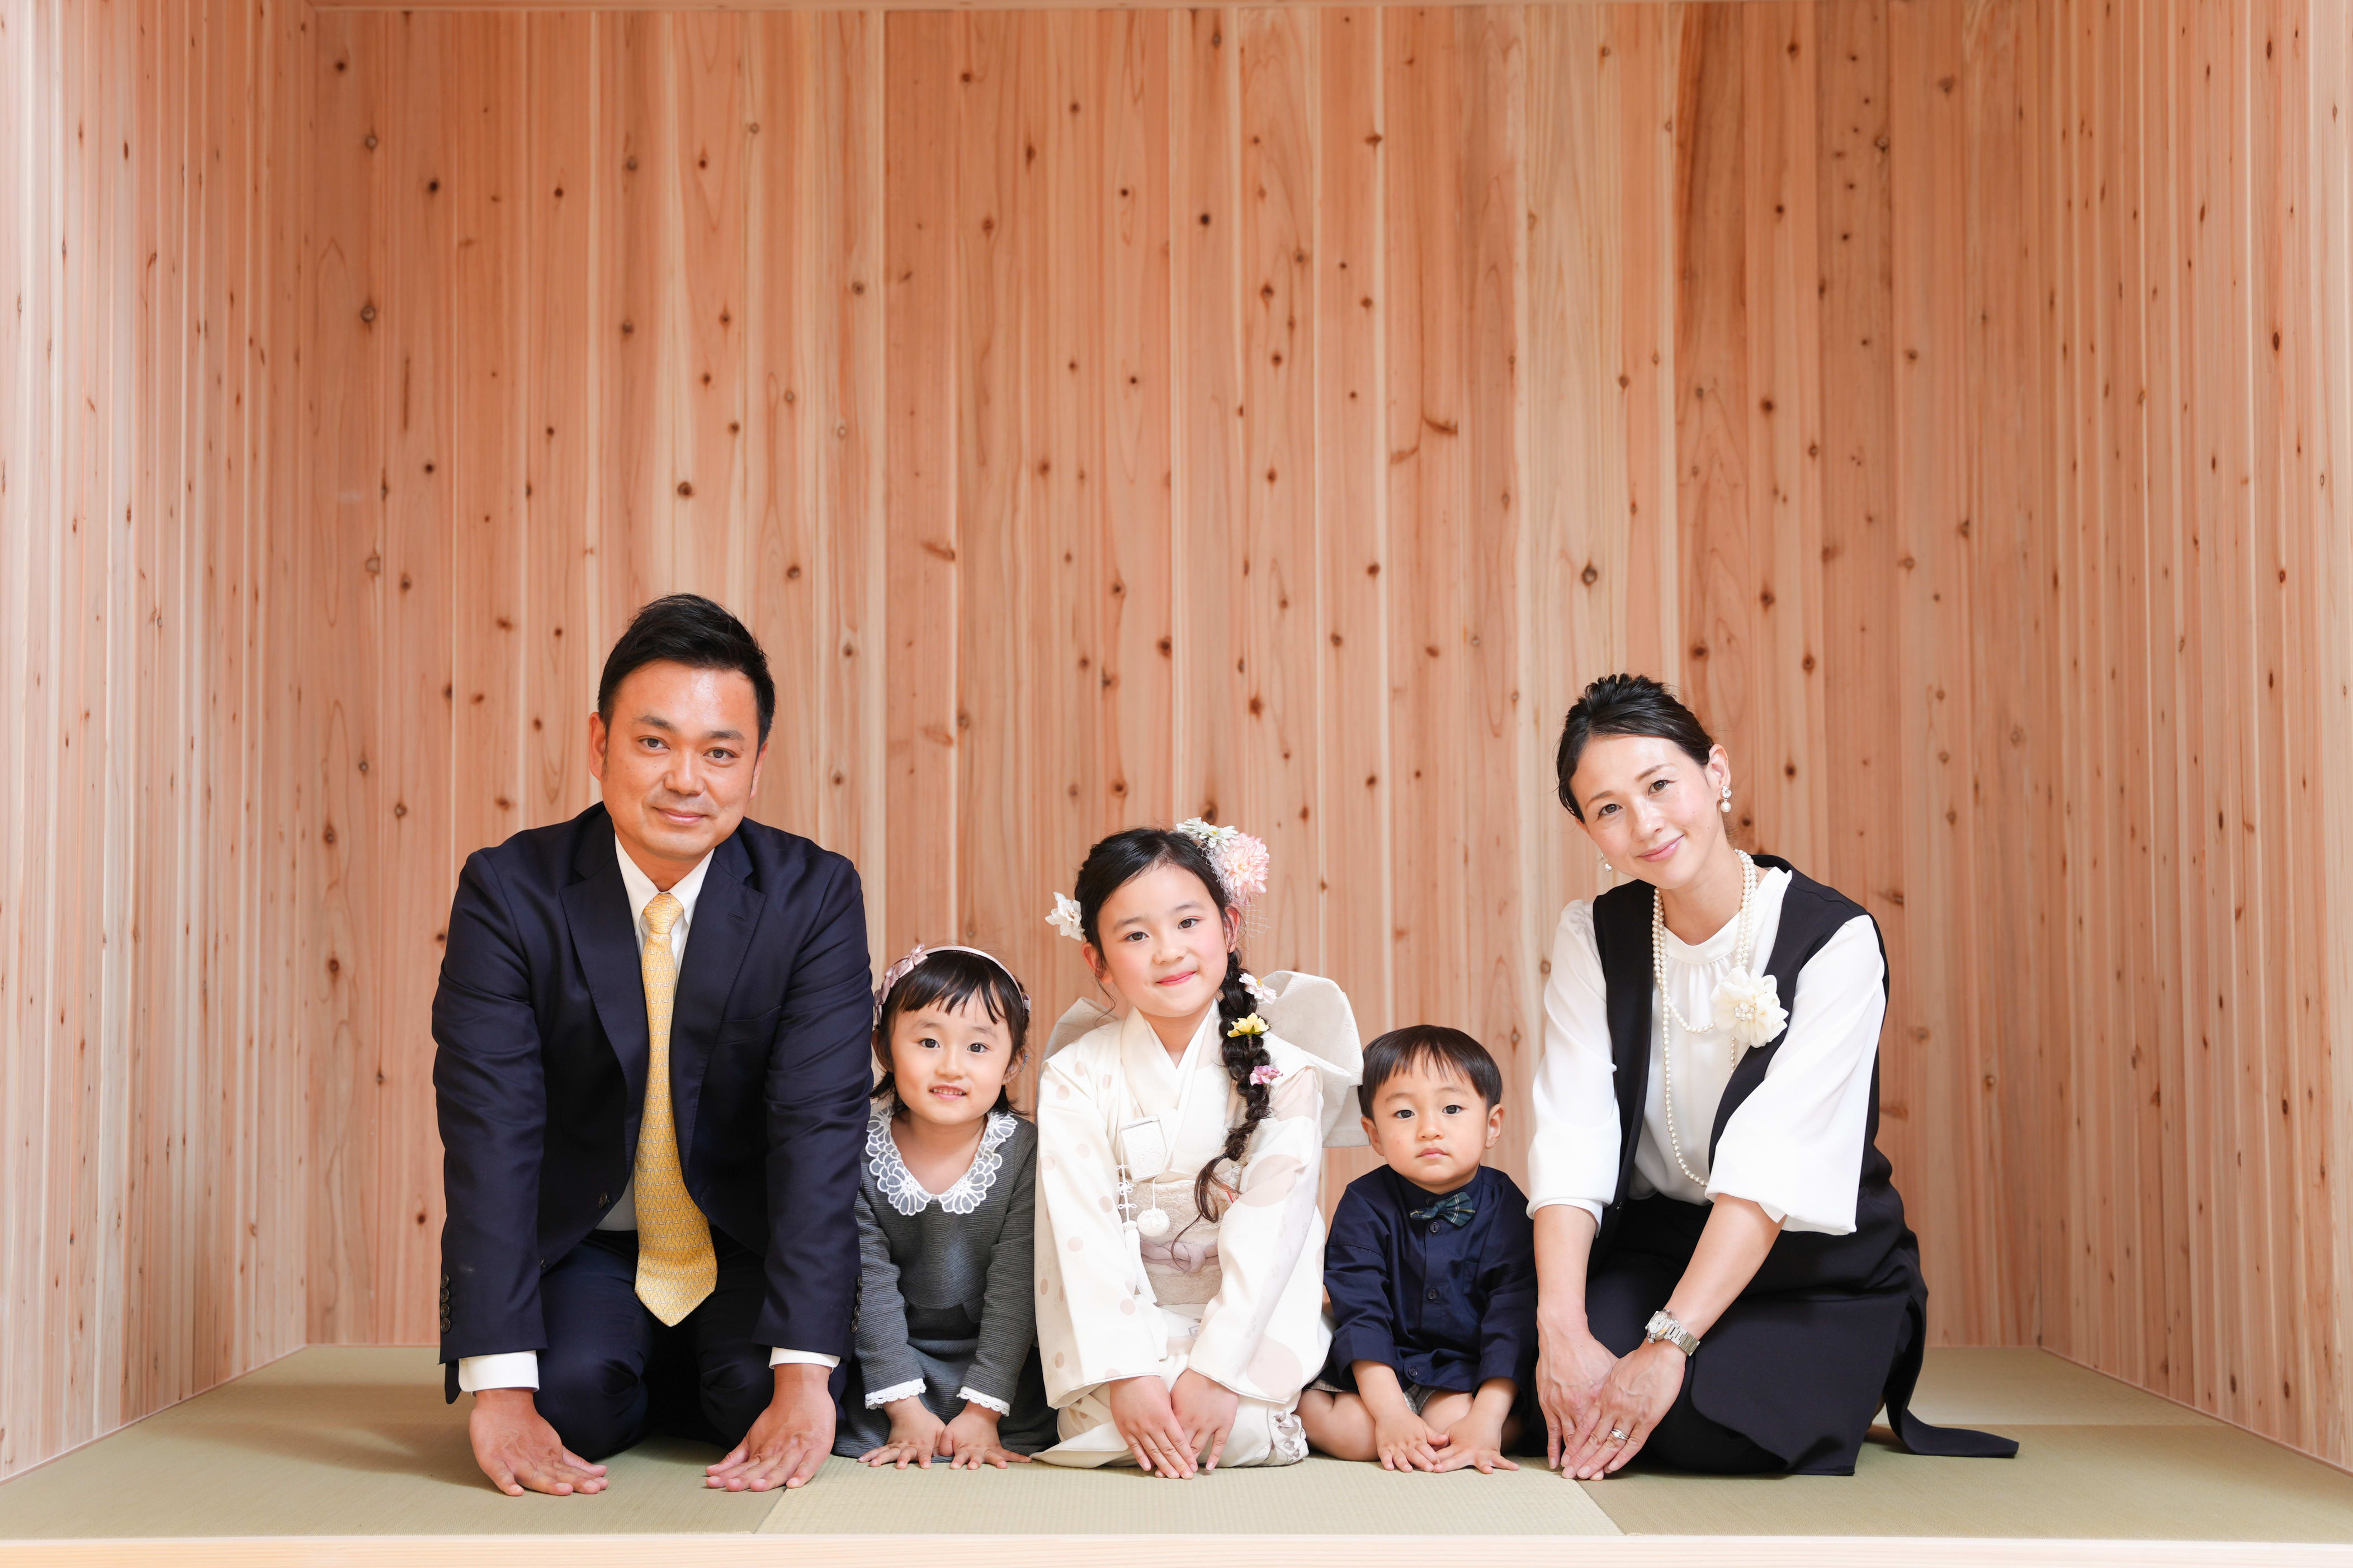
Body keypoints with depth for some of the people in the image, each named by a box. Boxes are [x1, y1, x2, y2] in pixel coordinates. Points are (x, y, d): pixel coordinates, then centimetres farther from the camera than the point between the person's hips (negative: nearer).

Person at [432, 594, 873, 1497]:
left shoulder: (816, 896, -14)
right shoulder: (509, 891, -14)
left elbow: (820, 1126, -22)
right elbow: (490, 1128, -23)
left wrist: (804, 1375, -32)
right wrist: (499, 1389, -33)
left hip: (751, 1248, 1)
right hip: (582, 1244, 0)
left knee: (763, 1407, -24)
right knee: (571, 1407, -25)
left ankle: (708, 1385, 13)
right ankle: (621, 1384, 12)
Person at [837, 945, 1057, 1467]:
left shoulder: (1025, 1153, -12)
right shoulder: (860, 1155, -10)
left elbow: (1014, 1289, -13)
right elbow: (873, 1286, -10)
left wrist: (982, 1410, -19)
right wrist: (905, 1407, -17)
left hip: (1003, 1360, -1)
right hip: (892, 1360, 1)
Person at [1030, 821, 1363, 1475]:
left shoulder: (1281, 1071, -6)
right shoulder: (1076, 1079, -4)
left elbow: (1267, 1237, -12)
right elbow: (1085, 1240, -11)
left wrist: (1214, 1371, -22)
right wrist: (1125, 1376, -23)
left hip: (1246, 1327, 0)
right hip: (1128, 1327, 1)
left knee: (1237, 1433, -26)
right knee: (1106, 1428, -26)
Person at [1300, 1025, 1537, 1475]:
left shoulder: (1507, 1209, -6)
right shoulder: (1365, 1206, -5)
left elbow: (1513, 1322, -12)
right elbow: (1360, 1314, -12)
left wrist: (1486, 1418, -25)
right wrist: (1391, 1414, -25)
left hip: (1471, 1377, 0)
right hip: (1383, 1372, 0)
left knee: (1451, 1418, -32)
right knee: (1344, 1430, -28)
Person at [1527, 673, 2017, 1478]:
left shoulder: (1835, 940, -16)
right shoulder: (1593, 939, -3)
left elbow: (1772, 1167, -25)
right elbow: (1571, 1139, -14)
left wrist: (1669, 1345, -33)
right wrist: (1562, 1329, -28)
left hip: (1815, 1269, -2)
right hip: (1651, 1249, 2)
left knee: (1710, 1424, -28)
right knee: (1565, 1406, -26)